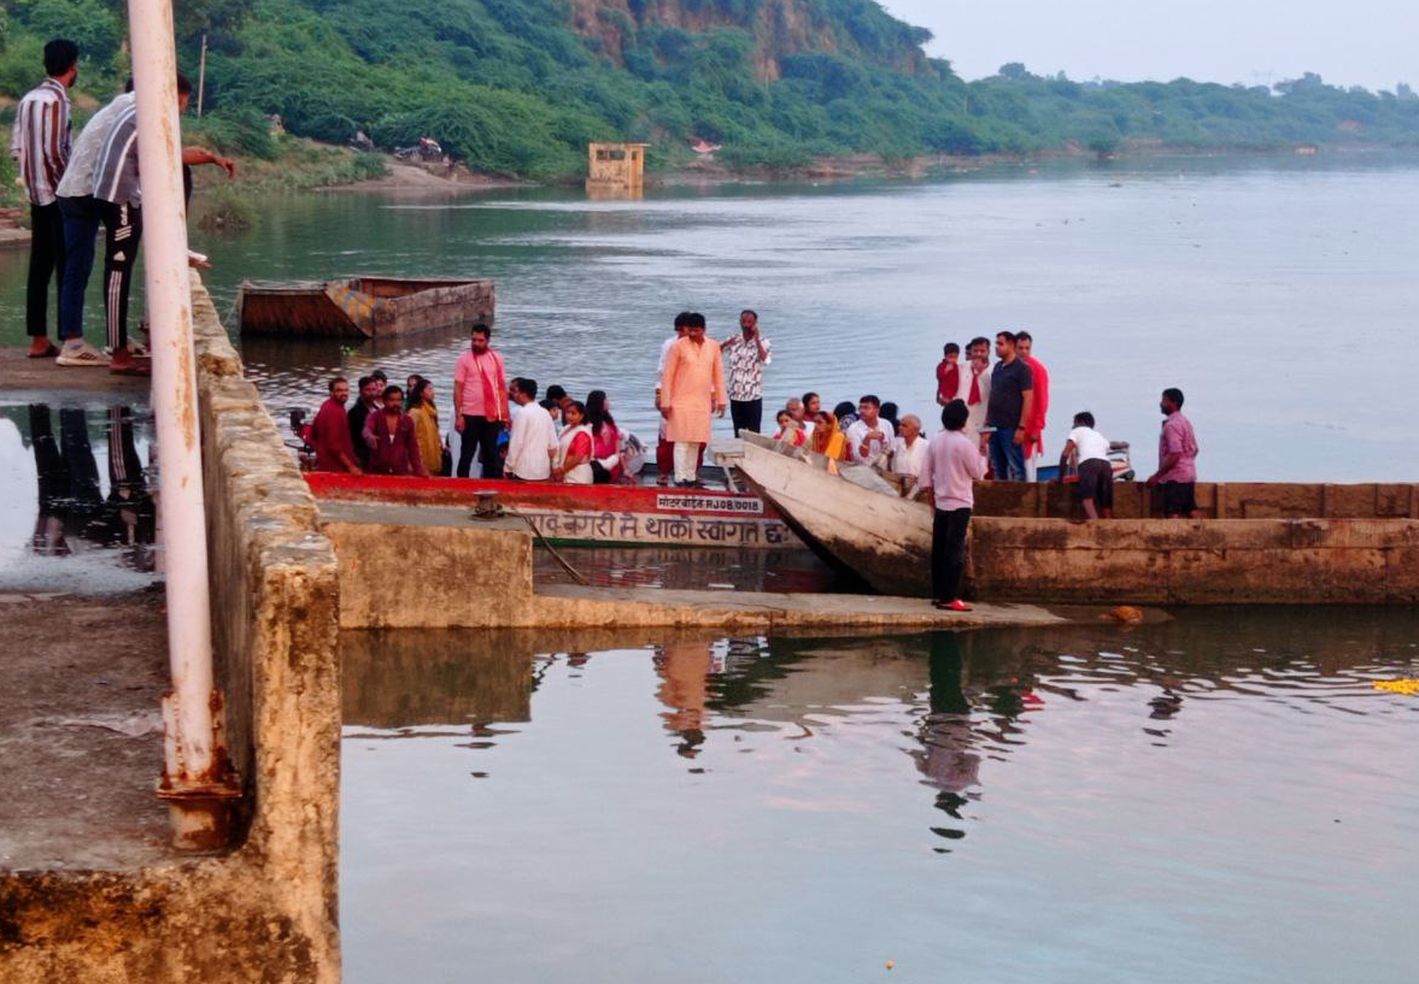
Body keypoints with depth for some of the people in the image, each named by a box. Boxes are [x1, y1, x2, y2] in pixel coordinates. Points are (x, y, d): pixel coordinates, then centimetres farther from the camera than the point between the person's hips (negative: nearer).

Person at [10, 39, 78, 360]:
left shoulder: (29, 98, 12)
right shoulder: (57, 99, -13)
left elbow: (16, 149, 11)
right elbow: (55, 150, -19)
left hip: (36, 192, 8)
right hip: (58, 193, -8)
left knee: (40, 265, 8)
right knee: (67, 265, -5)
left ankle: (38, 339, 9)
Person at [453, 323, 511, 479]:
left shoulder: (496, 359, 6)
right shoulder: (464, 359, -2)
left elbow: (502, 388, 9)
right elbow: (458, 389, -4)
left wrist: (505, 414, 5)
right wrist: (458, 415, -10)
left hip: (492, 415, 3)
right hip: (470, 415, -3)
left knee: (491, 454, 8)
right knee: (467, 453, 3)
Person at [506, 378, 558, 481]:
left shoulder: (523, 412, -9)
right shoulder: (545, 413, 10)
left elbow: (517, 443, -11)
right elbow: (553, 445, 9)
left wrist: (508, 468, -5)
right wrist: (554, 467, 18)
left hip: (525, 472, -6)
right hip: (544, 471, 6)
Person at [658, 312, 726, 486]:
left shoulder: (713, 346, 5)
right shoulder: (678, 346, -7)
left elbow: (718, 373, 12)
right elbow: (668, 375, -5)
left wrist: (721, 399, 10)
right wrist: (665, 402, -8)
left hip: (703, 402, 4)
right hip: (681, 402, -4)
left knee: (696, 442, 7)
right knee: (682, 441, -5)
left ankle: (691, 477, 14)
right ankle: (680, 478, -4)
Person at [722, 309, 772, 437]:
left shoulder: (762, 342, -2)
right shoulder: (733, 341, 7)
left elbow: (765, 359, -20)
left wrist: (756, 340, -20)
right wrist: (725, 344, -19)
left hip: (753, 396, -3)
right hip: (735, 395, 3)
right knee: (738, 434, 8)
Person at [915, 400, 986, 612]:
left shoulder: (934, 442, 4)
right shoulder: (964, 444, -13)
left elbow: (927, 476, 6)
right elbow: (978, 473, -5)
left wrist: (932, 501, 15)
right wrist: (982, 455, 9)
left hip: (940, 503, 6)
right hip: (960, 504, -6)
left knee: (939, 550, 11)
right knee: (955, 552, -5)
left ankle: (938, 594, 16)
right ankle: (949, 598, -9)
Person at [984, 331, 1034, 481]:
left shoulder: (1021, 368, -7)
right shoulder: (997, 367, 14)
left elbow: (1028, 398, -12)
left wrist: (1021, 427, -17)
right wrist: (987, 423, 13)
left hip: (1011, 428, -7)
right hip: (995, 427, 7)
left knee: (1016, 470, -4)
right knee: (998, 469, 11)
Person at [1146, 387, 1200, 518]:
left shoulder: (1171, 425, -15)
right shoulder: (1185, 422, 15)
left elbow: (1174, 455, -23)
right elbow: (1194, 450, 21)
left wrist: (1157, 476, -20)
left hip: (1175, 477, -10)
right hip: (1189, 475, 10)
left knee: (1172, 515, -10)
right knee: (1191, 512, 9)